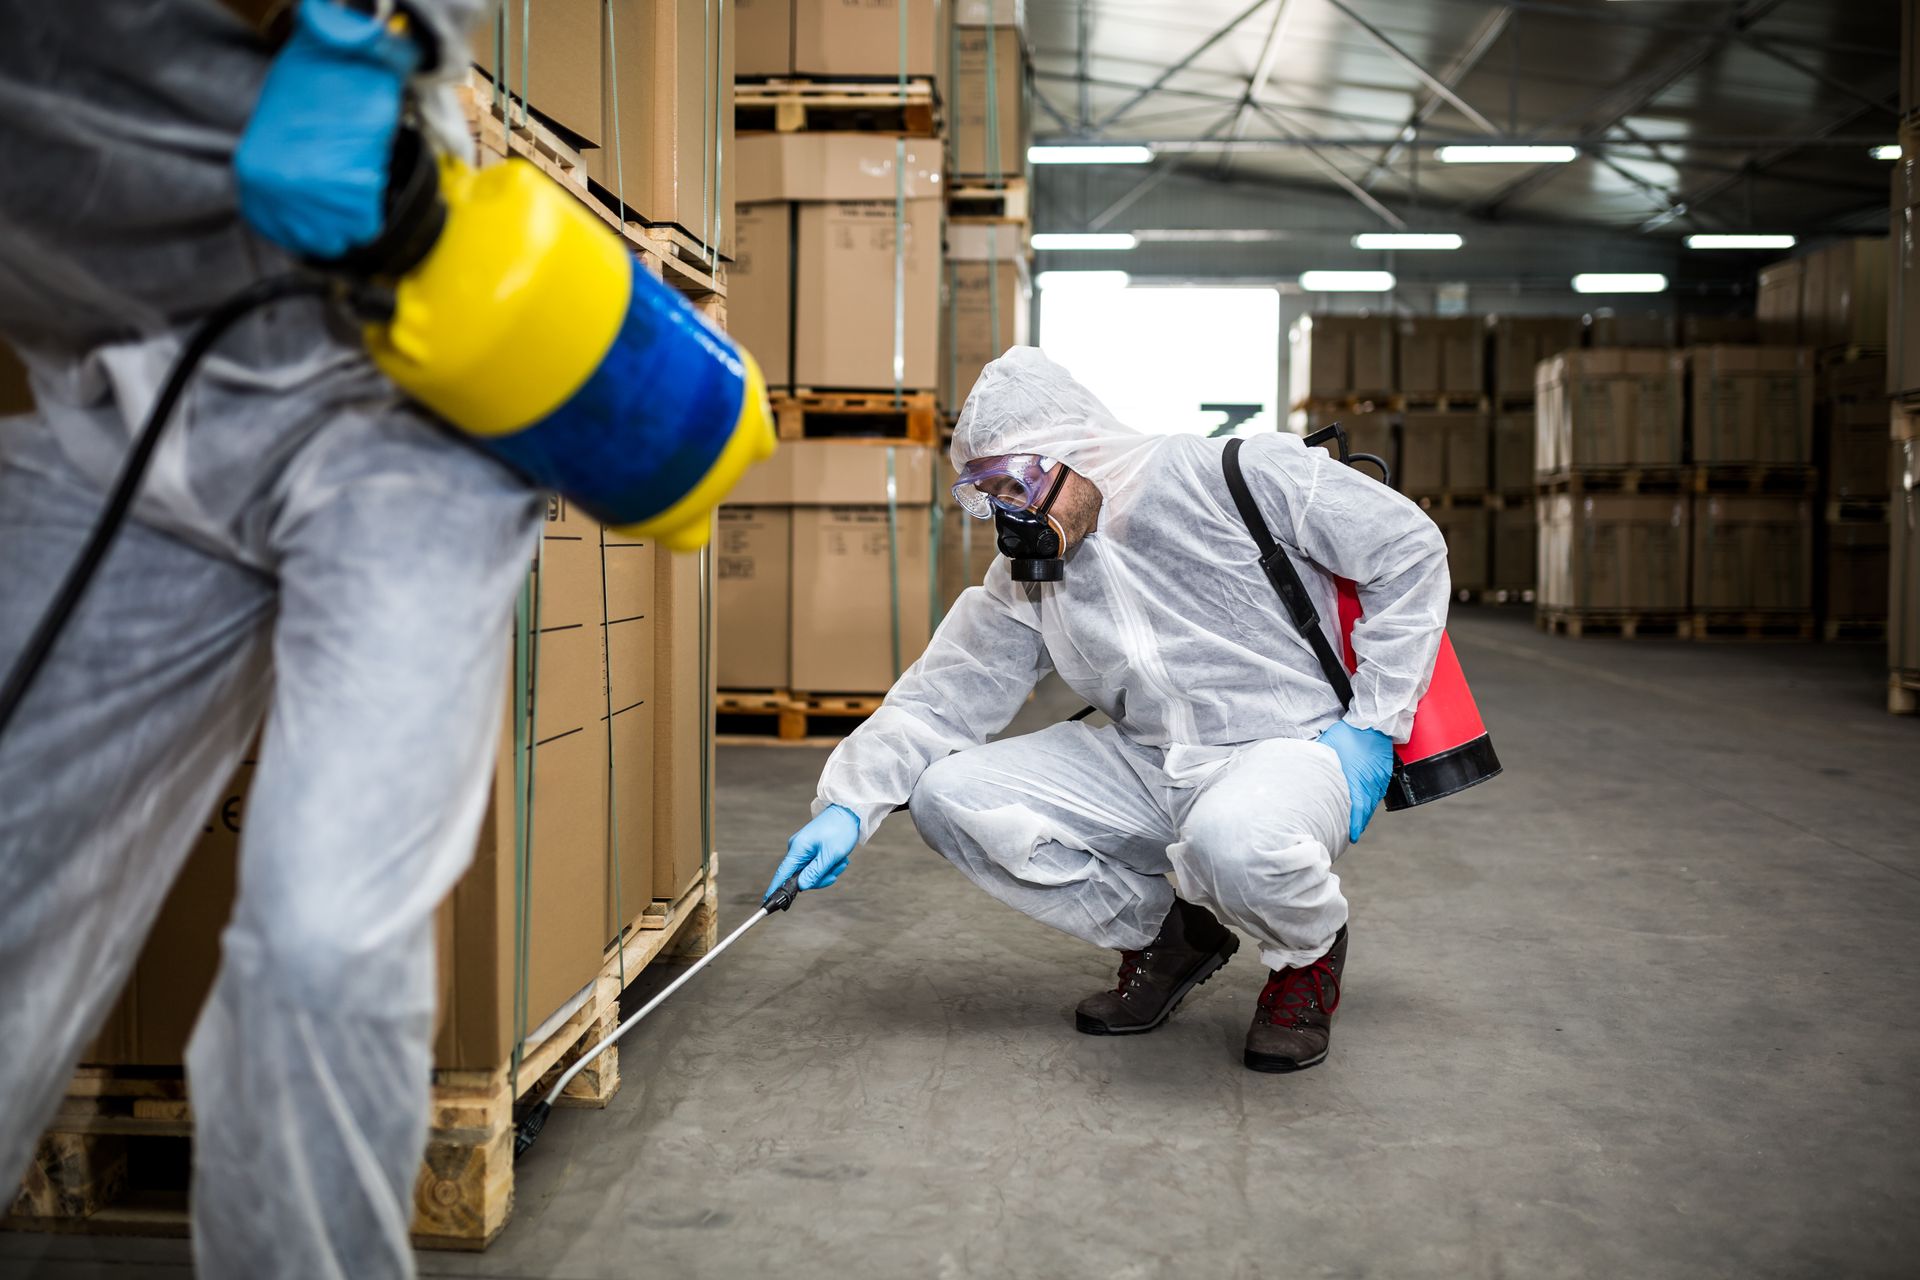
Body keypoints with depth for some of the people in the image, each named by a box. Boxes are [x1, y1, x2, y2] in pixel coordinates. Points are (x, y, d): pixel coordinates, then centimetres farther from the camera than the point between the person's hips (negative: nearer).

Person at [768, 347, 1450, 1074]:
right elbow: (942, 695, 3)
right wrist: (849, 803, -12)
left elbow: (1409, 549, -7)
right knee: (949, 795, -10)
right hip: (1146, 768, 6)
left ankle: (1309, 953, -1)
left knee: (1231, 839, -41)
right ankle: (1163, 933, 8)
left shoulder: (1235, 476, -12)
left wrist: (1372, 726, -10)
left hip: (1291, 748, -6)